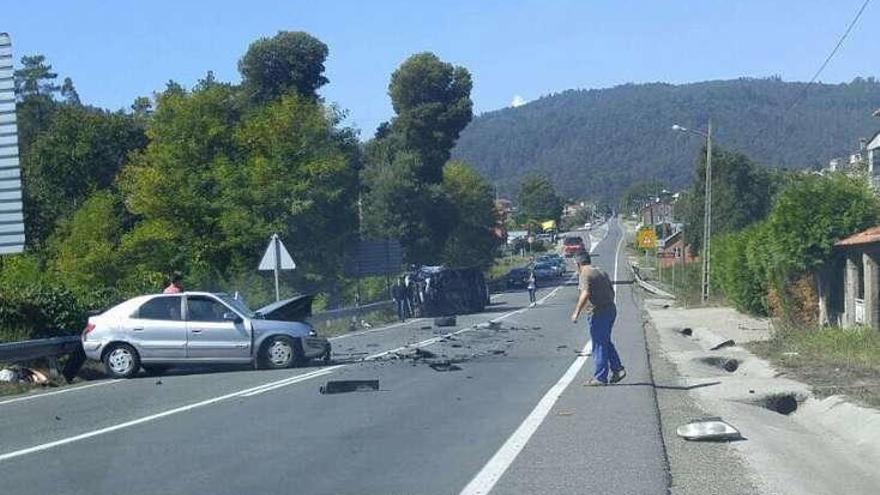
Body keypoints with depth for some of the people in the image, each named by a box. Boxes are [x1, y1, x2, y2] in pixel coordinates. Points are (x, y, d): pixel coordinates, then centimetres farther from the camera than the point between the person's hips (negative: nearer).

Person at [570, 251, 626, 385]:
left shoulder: (584, 274, -10)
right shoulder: (601, 272, 17)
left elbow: (585, 294, -23)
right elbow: (612, 291, 21)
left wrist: (576, 312, -23)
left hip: (598, 313, -8)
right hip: (611, 309, 8)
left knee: (599, 345, -3)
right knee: (606, 342, 20)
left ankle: (600, 378, 1)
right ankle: (618, 369, 14)